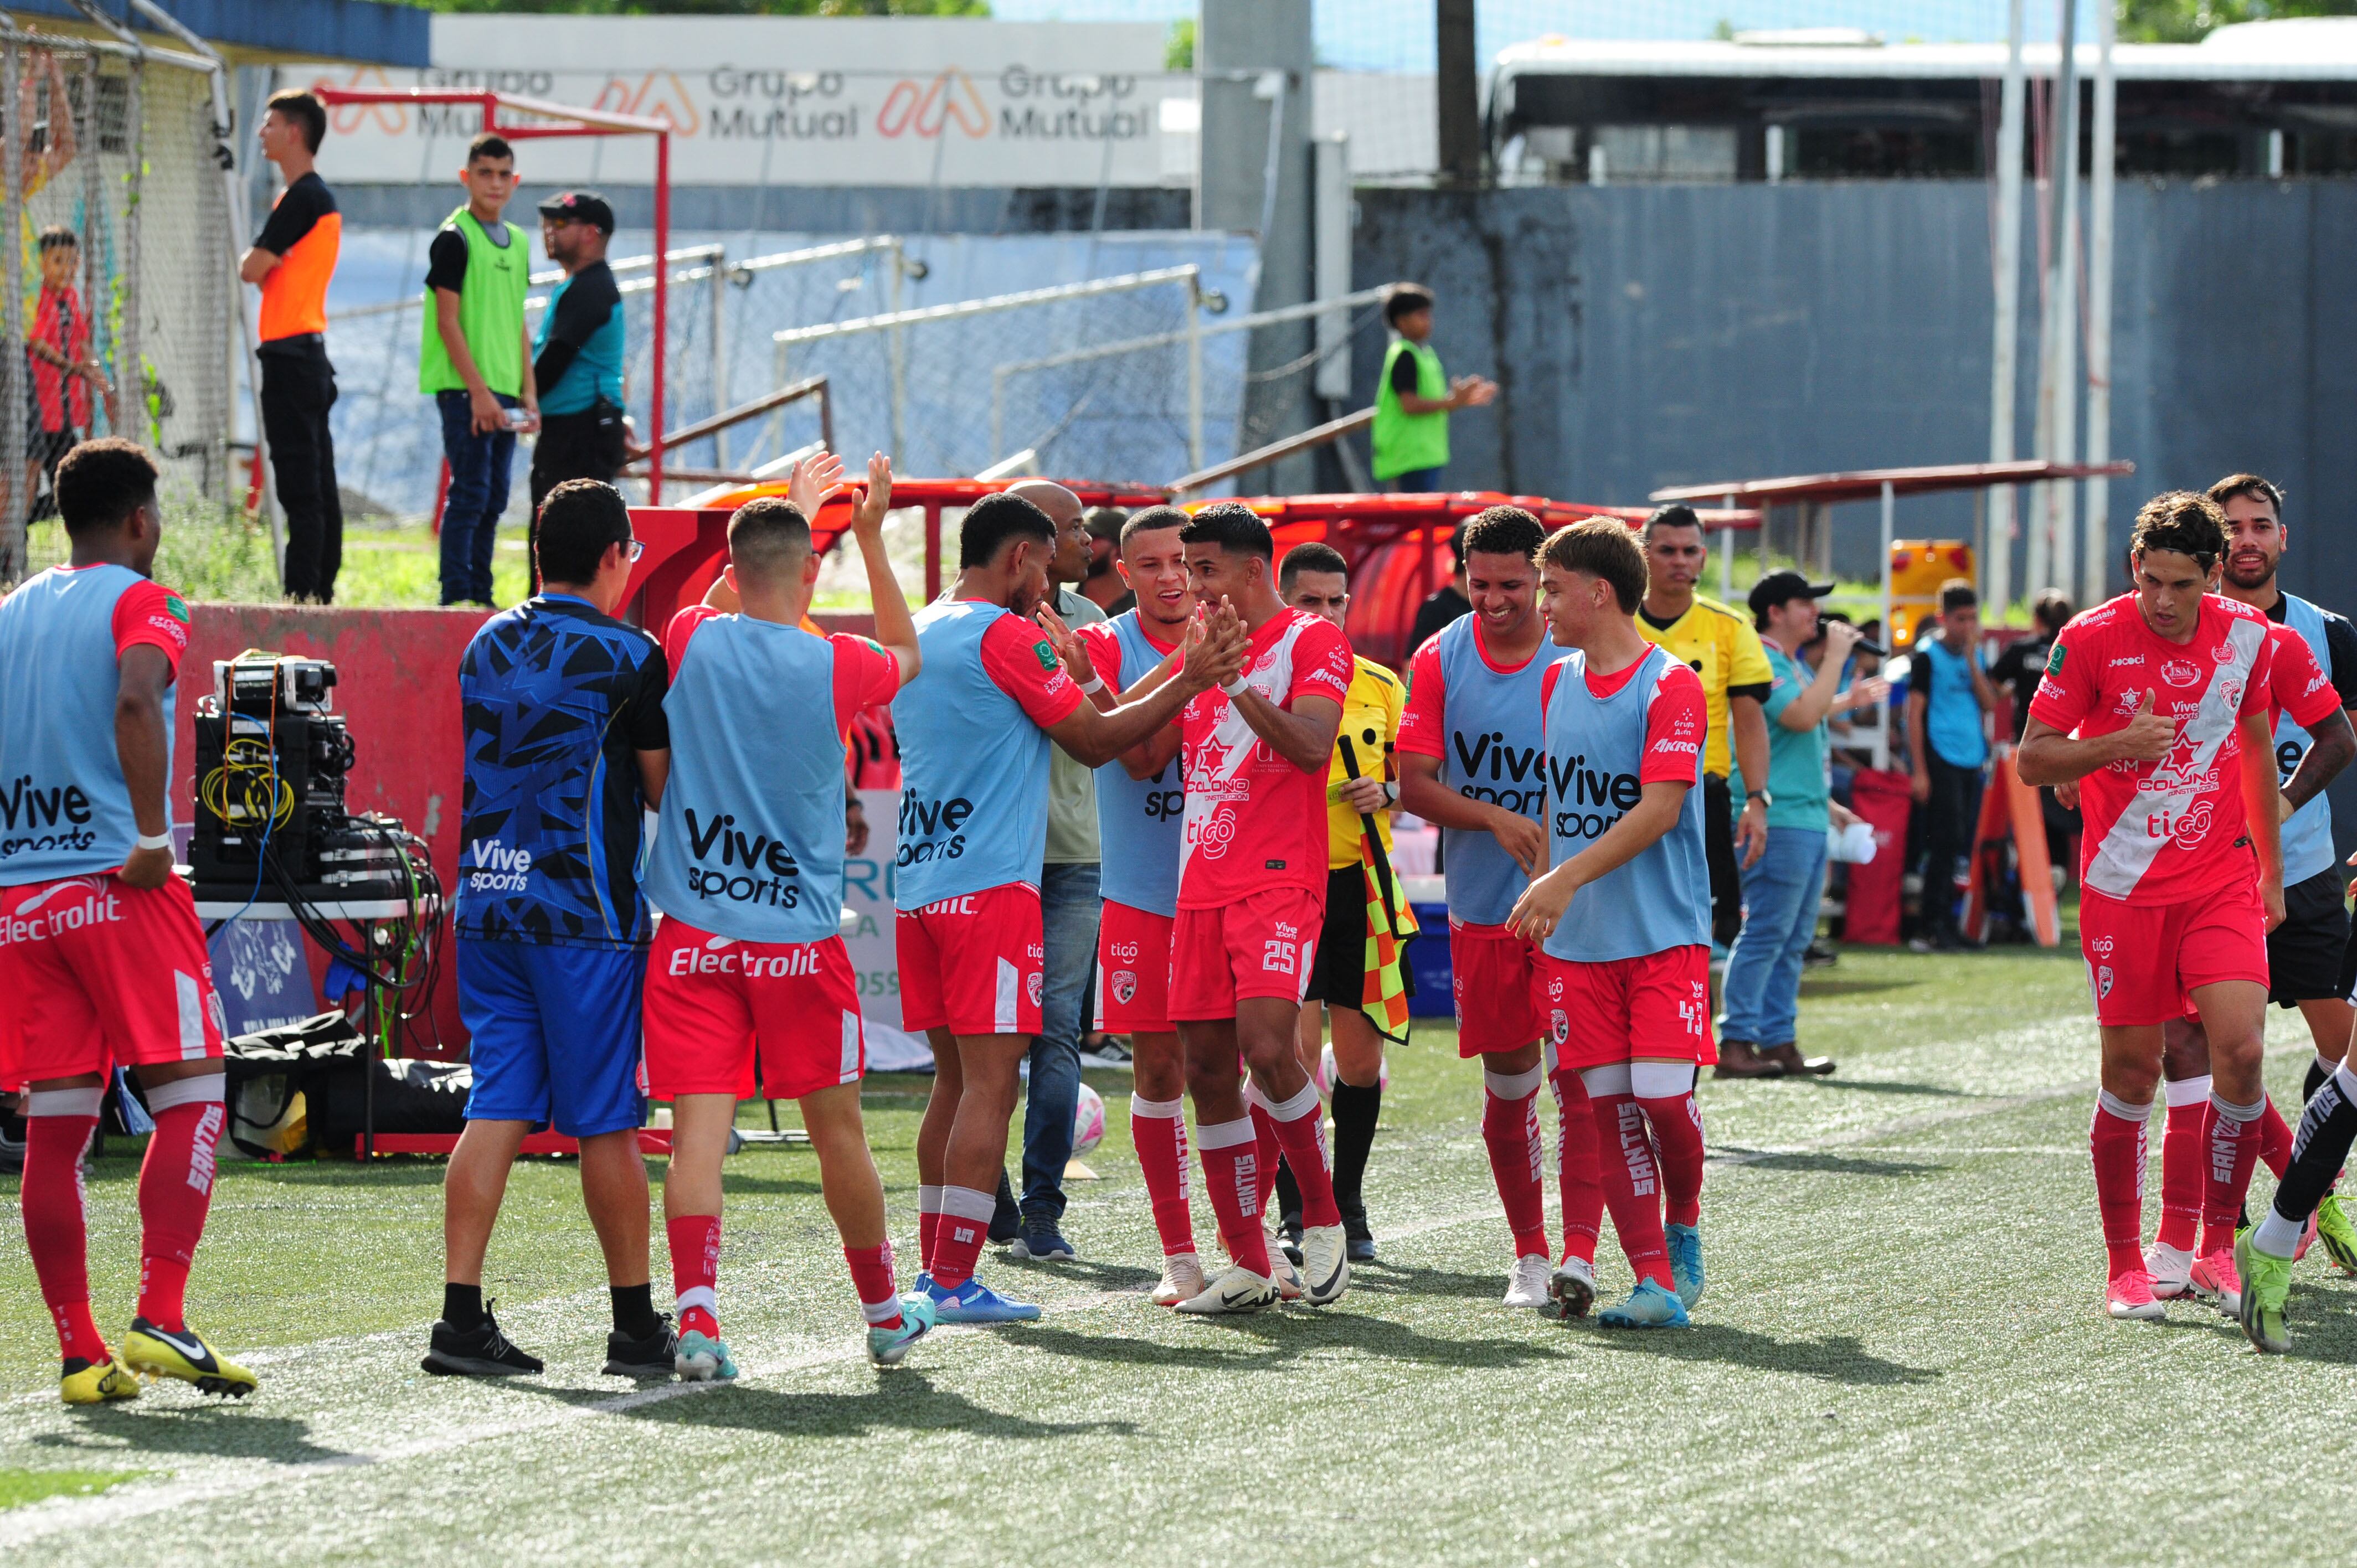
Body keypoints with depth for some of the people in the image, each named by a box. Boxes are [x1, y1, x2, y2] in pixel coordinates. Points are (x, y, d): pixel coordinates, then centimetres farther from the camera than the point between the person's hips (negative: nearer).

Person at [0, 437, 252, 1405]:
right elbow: (135, 704, -22)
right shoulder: (139, 604, -3)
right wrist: (153, 836, -20)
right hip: (119, 886, -6)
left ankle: (78, 1353, 3)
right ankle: (159, 1321, -16)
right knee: (191, 1098, -3)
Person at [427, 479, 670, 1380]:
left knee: (498, 1111, 4)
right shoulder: (627, 656, -8)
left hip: (486, 903, 5)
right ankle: (636, 1328, 10)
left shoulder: (485, 647, 10)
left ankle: (461, 1315, -4)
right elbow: (669, 790, -3)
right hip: (586, 914, -5)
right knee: (604, 1121, 2)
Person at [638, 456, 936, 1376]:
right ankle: (884, 1314, 26)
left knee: (699, 1127, -5)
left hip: (692, 934, 1)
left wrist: (791, 518, 34)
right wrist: (870, 537, 21)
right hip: (798, 937, -1)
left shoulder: (691, 640, -3)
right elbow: (905, 653, 18)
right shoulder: (837, 668, -7)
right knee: (837, 1128, 12)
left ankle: (696, 1318, -20)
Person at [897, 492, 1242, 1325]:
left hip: (919, 883, 8)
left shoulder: (917, 634, 15)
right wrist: (1190, 682, -4)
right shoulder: (1005, 635, -10)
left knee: (956, 1077, 14)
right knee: (989, 1082, -7)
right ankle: (956, 1281, -11)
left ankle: (934, 1268, 14)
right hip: (992, 883, -8)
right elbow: (1095, 740, -8)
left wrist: (1051, 664, 30)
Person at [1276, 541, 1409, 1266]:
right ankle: (1297, 1215, -5)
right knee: (1297, 1052, -11)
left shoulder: (1381, 685, 10)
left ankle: (1348, 1202, 22)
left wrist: (1385, 792, -5)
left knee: (1360, 1058, 6)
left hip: (1361, 882, 3)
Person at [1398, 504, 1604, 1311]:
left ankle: (1579, 1255, -15)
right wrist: (1494, 819, -18)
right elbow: (1414, 785, -1)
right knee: (1506, 1090, 8)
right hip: (1481, 905, 3)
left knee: (1578, 1078, -12)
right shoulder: (1440, 660, 2)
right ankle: (1529, 1256, 20)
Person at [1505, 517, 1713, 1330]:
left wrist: (1567, 877, -23)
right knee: (1610, 1107, -2)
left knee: (1664, 1096, -12)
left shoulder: (1670, 686, -8)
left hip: (1665, 935, -5)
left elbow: (1659, 810, -17)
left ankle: (1683, 1229, 15)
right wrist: (1543, 897, 16)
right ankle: (1657, 1282, 0)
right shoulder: (1556, 684, 13)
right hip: (1577, 941, 5)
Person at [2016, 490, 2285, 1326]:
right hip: (2125, 887, -2)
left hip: (2222, 877, 2)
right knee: (2131, 1074, 0)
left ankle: (2218, 1250, 0)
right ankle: (2125, 1266, 13)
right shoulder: (2092, 639, -9)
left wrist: (2271, 870, 20)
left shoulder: (2246, 636, 1)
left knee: (2241, 1050, -14)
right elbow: (2032, 758, -4)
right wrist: (2121, 744, -22)